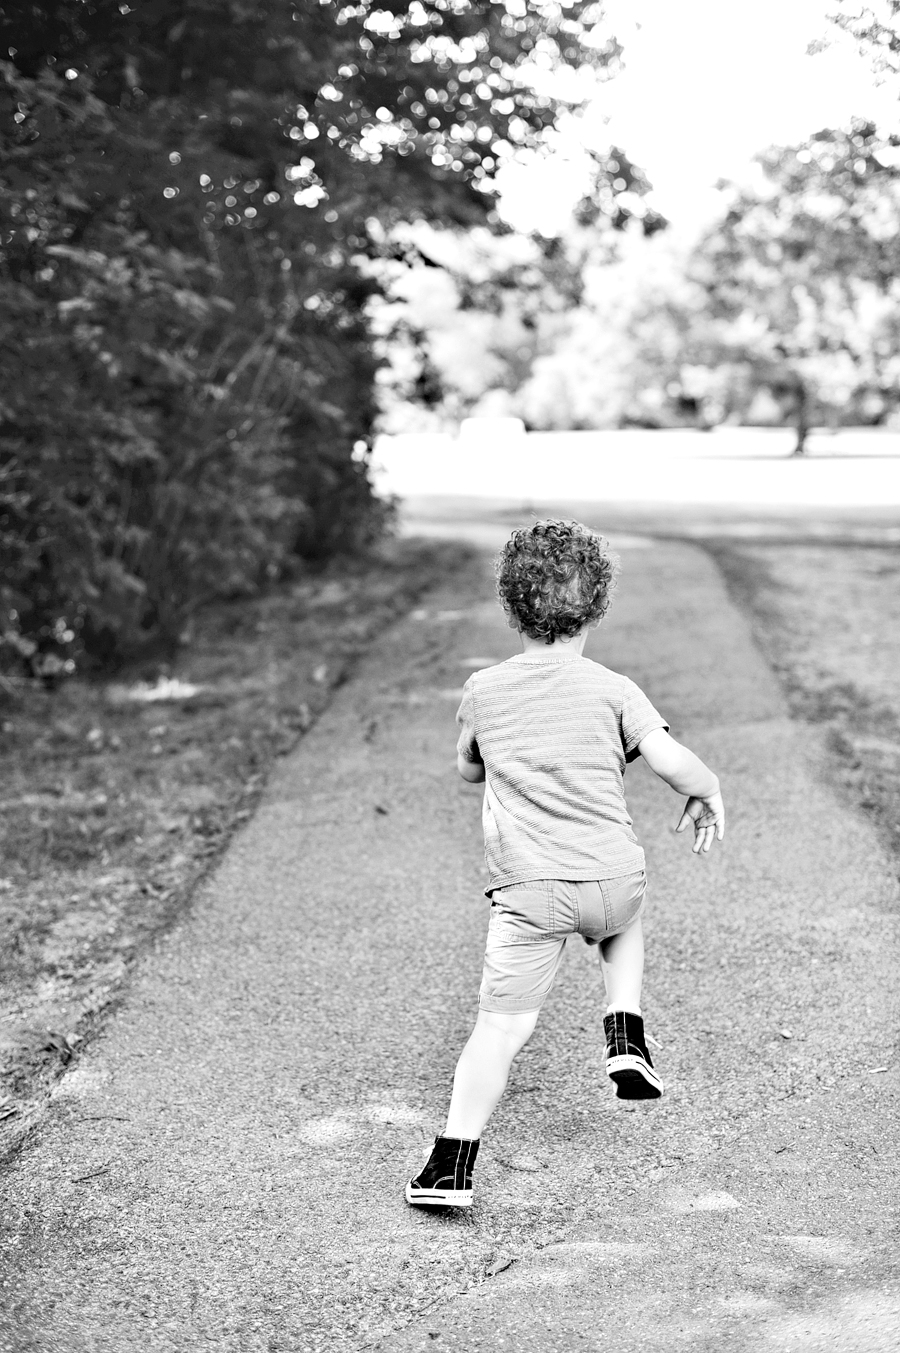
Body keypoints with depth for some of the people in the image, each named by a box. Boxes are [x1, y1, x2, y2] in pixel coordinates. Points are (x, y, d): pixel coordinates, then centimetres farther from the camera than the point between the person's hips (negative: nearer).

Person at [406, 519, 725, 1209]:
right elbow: (672, 760, -9)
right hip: (613, 877, 1)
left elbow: (468, 768, 24)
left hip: (528, 887, 0)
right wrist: (710, 795, 11)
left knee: (501, 1026, 2)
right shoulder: (613, 689, 1)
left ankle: (452, 1165, -3)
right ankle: (626, 1040, 20)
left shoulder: (484, 691, 7)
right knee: (625, 921, 36)